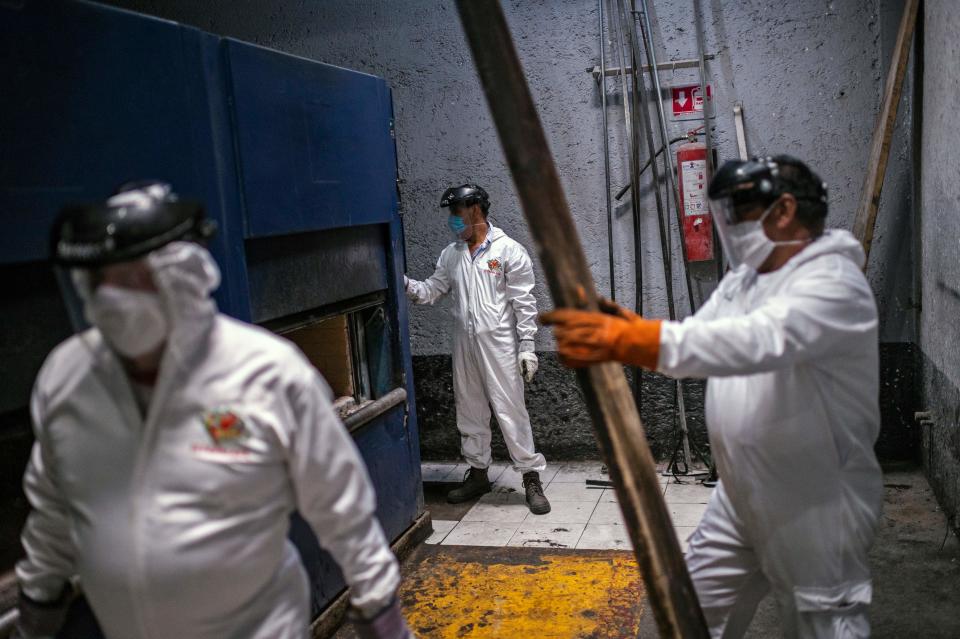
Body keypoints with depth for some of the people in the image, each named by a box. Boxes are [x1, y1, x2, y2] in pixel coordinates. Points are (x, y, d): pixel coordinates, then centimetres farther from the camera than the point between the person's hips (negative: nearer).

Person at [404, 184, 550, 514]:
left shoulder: (509, 250, -5)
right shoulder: (451, 254, 11)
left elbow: (524, 303, -7)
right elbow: (432, 290, 10)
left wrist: (527, 345, -11)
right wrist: (406, 285, -8)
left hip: (498, 343, -6)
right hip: (464, 343, 6)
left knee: (510, 410, -4)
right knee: (469, 410, 13)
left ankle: (531, 478, 7)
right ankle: (478, 473, 28)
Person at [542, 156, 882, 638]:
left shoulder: (833, 282, -22)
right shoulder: (743, 278, 7)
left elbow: (757, 342, -39)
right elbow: (695, 343, 1)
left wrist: (624, 341, -48)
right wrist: (623, 328, -20)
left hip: (816, 509, -7)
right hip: (739, 497, 8)